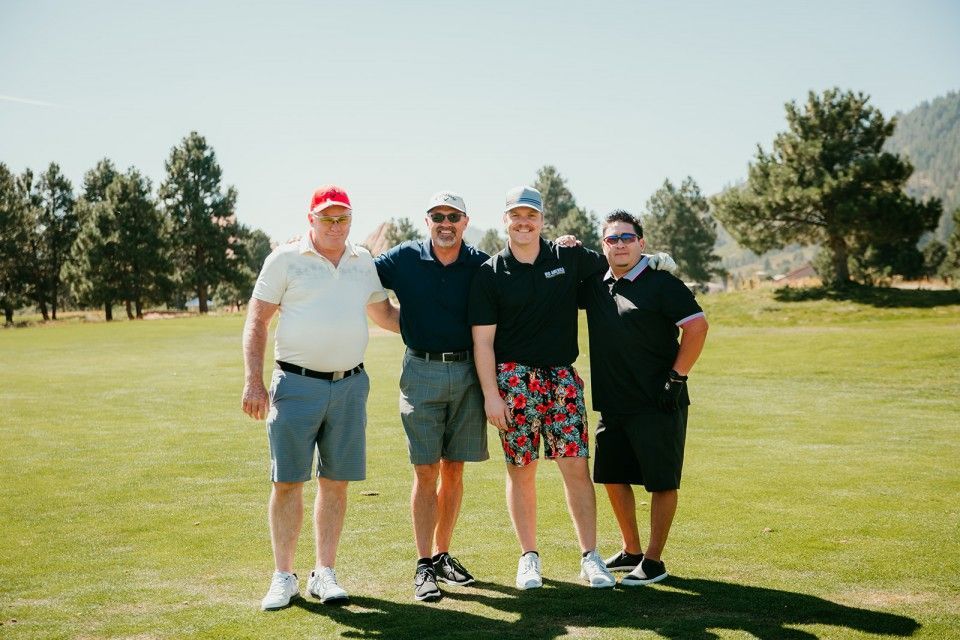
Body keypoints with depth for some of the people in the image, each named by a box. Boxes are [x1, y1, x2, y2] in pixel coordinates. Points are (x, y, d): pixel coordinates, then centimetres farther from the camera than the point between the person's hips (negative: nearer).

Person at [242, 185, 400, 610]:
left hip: (350, 385, 4)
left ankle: (324, 574, 17)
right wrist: (253, 382, -9)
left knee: (336, 482, 6)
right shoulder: (286, 259, 1)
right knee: (287, 482, -1)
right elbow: (256, 321, -1)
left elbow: (384, 313, 25)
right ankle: (283, 578, 11)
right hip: (297, 384, -3)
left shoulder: (363, 262, 12)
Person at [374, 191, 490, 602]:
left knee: (453, 469, 9)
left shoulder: (482, 267, 2)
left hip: (468, 373, 2)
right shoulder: (404, 259, 1)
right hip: (422, 371, -1)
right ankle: (424, 567, 5)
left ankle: (442, 555, 23)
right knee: (426, 471, -2)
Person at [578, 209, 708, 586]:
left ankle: (653, 561, 13)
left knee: (661, 482, 2)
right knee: (612, 477, 14)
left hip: (658, 404, -7)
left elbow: (697, 326, -13)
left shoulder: (660, 283, -9)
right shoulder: (595, 286, 9)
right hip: (612, 404, 7)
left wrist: (676, 377, -15)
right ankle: (631, 551, 30)